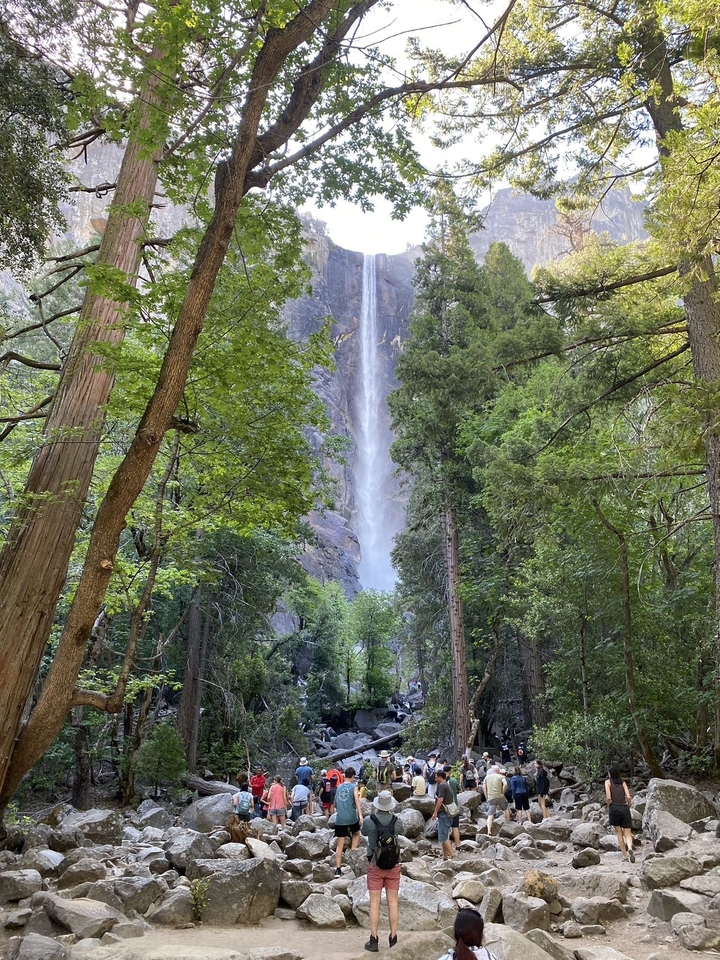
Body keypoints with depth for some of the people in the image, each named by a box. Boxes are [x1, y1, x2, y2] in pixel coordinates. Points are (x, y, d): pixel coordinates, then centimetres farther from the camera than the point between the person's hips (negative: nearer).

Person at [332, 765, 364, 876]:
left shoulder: (339, 787, 11)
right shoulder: (354, 786, -1)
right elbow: (357, 800, -16)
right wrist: (360, 815, -24)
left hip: (340, 819, 3)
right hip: (352, 817, -3)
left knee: (340, 844, 5)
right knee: (356, 834, 27)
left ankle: (337, 869, -1)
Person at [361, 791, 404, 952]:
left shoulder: (369, 821, -16)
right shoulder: (397, 822, -12)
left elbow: (363, 832, 7)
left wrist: (374, 814, 16)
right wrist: (391, 814, 19)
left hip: (375, 866, -1)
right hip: (394, 866, 1)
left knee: (375, 903, 6)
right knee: (393, 902, 11)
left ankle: (373, 940, 10)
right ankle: (393, 938, 18)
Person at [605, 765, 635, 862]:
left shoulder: (608, 782, 3)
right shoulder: (623, 782, 11)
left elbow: (608, 797, -8)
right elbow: (628, 797, 0)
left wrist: (609, 807, 6)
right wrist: (628, 807, 14)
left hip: (614, 808, -2)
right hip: (624, 808, 2)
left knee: (619, 833, 10)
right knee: (627, 833, 3)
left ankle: (625, 855, 9)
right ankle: (630, 848, -25)